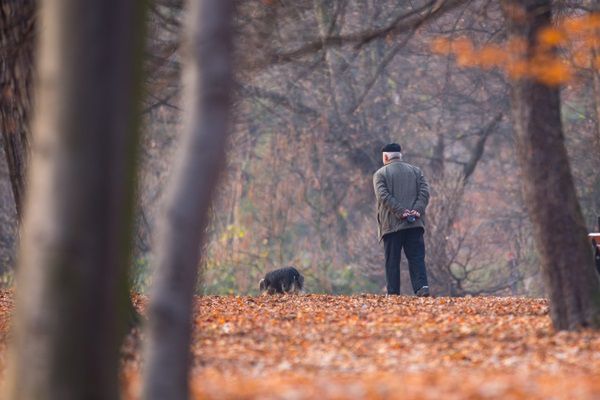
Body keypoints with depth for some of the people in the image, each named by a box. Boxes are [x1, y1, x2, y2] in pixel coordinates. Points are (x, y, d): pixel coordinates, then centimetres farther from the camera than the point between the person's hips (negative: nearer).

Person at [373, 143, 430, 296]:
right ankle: (422, 286, -14)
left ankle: (393, 292, -3)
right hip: (415, 223, 3)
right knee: (417, 257, 2)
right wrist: (417, 210, -7)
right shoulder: (416, 171, 15)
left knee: (392, 260, 1)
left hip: (391, 224, -3)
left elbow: (384, 196, -11)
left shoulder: (380, 174, 3)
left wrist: (401, 211, -14)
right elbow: (424, 192, 3)